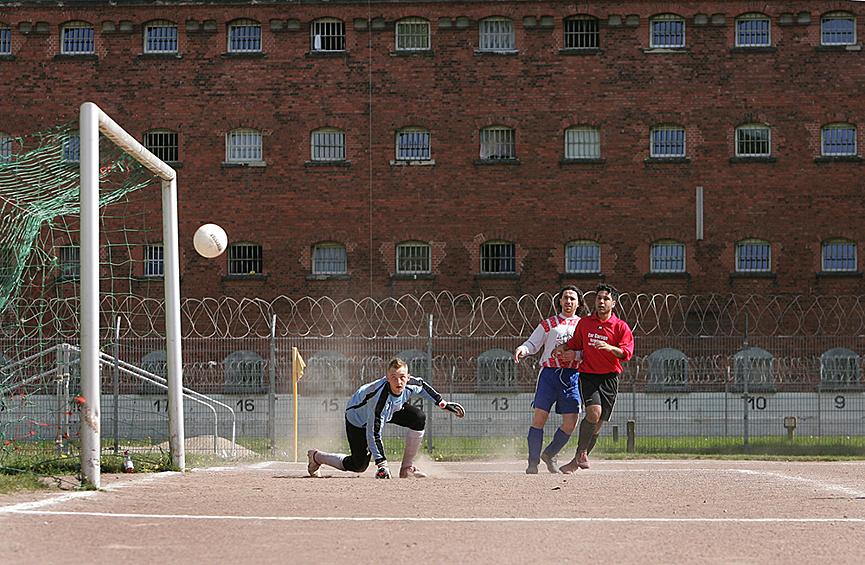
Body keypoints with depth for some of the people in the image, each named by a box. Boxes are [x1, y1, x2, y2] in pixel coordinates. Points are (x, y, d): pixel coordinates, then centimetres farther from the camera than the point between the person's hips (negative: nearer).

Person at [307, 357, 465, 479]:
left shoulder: (411, 384, -28)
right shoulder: (380, 397, -43)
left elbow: (422, 386, 1)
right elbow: (373, 433, -39)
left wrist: (443, 404, 4)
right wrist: (382, 464, -43)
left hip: (390, 410, 6)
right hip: (358, 417, -6)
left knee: (419, 418, -18)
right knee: (359, 465, -5)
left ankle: (407, 468, -5)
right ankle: (316, 457, 21)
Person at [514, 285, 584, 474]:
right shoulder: (548, 324, 15)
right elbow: (532, 344, 11)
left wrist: (576, 355, -12)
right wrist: (522, 349, -11)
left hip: (572, 376, 1)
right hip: (549, 374, -1)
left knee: (570, 424, -4)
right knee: (539, 418, -10)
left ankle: (550, 454, 20)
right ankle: (533, 462, -2)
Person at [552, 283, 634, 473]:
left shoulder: (621, 327, 0)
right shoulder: (585, 322, 8)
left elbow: (626, 352, -10)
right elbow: (576, 342, 24)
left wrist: (609, 347, -27)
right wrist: (564, 347, 5)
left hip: (609, 377, 0)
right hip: (588, 375, 0)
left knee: (597, 424, 1)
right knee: (594, 412, -24)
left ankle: (576, 462, 13)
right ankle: (581, 452, -11)